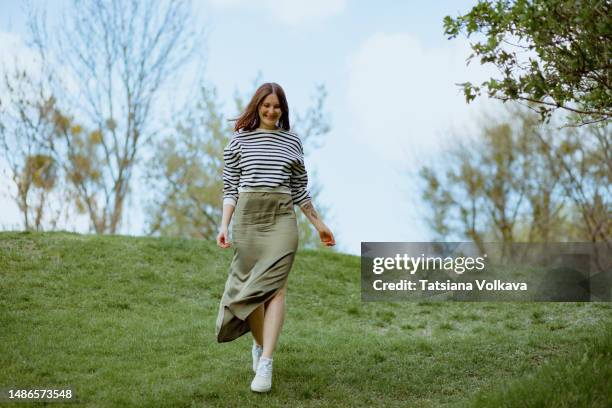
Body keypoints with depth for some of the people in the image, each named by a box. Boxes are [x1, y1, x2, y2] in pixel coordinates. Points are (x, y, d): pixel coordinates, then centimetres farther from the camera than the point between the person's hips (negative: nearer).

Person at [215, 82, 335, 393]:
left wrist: (319, 224, 16)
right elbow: (230, 189, 6)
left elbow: (299, 190, 16)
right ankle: (259, 344, 31)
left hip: (282, 217, 0)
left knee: (275, 286, -13)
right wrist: (224, 225, -5)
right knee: (251, 285, 4)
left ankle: (265, 365, -18)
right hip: (247, 216, 0)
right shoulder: (239, 140, 7)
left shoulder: (292, 142, 11)